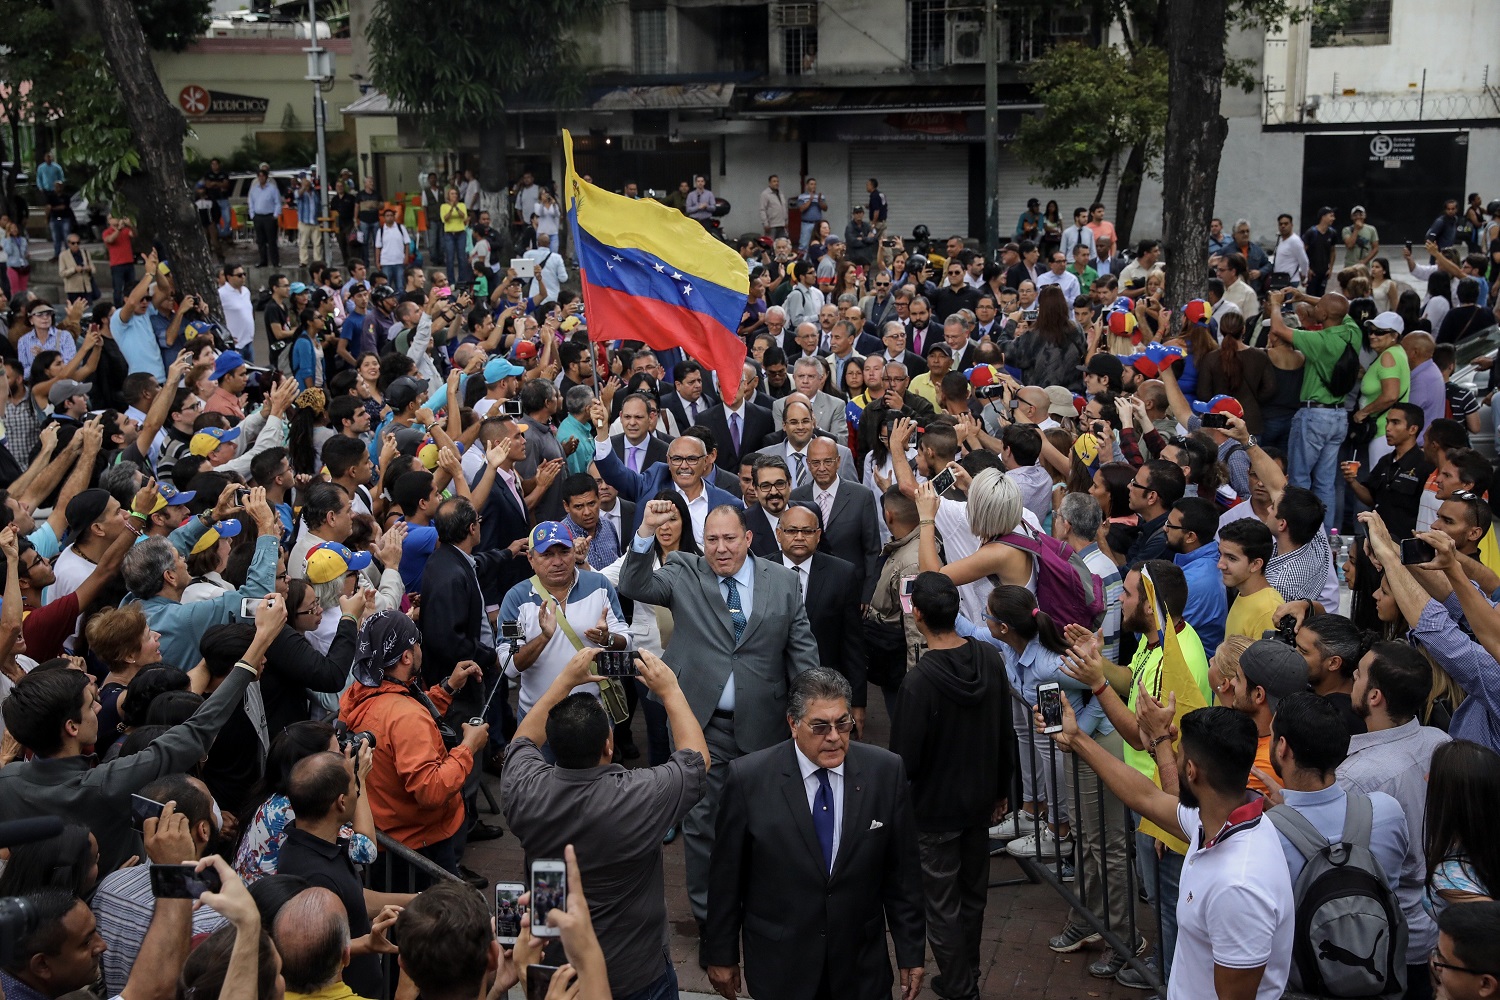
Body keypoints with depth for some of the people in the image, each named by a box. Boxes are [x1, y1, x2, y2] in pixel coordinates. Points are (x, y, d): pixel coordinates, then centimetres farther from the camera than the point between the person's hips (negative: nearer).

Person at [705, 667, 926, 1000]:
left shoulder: (886, 771, -9)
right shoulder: (748, 778, -14)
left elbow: (904, 870, -2)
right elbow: (727, 875, -5)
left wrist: (911, 952, 2)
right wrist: (721, 956, 1)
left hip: (862, 964, 2)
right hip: (779, 966, -1)